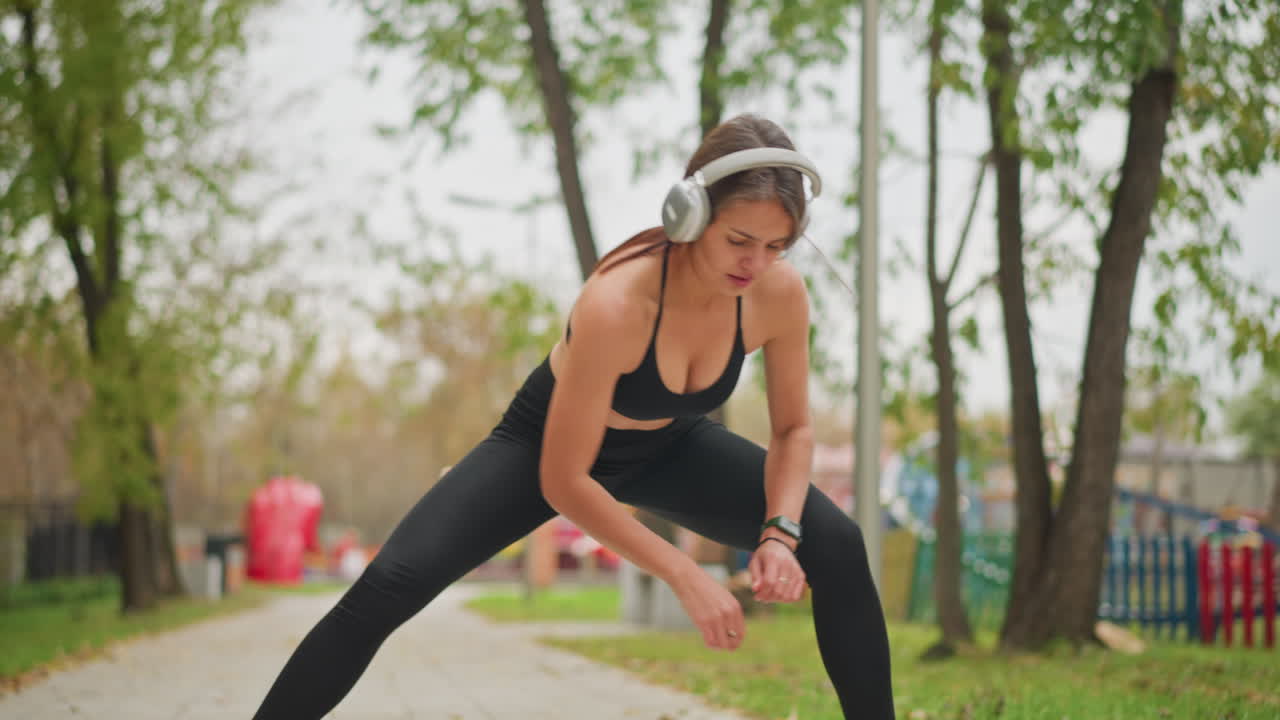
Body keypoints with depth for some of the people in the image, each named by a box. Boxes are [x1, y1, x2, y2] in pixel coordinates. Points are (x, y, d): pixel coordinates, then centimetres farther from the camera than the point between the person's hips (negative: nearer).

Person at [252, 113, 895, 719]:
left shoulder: (780, 293, -26)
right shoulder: (616, 303, -40)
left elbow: (793, 430, -8)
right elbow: (562, 482, -33)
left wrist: (780, 532, -25)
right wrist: (683, 575, -33)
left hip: (669, 447, 4)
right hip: (548, 446, -4)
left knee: (836, 548, -13)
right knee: (389, 585, -21)